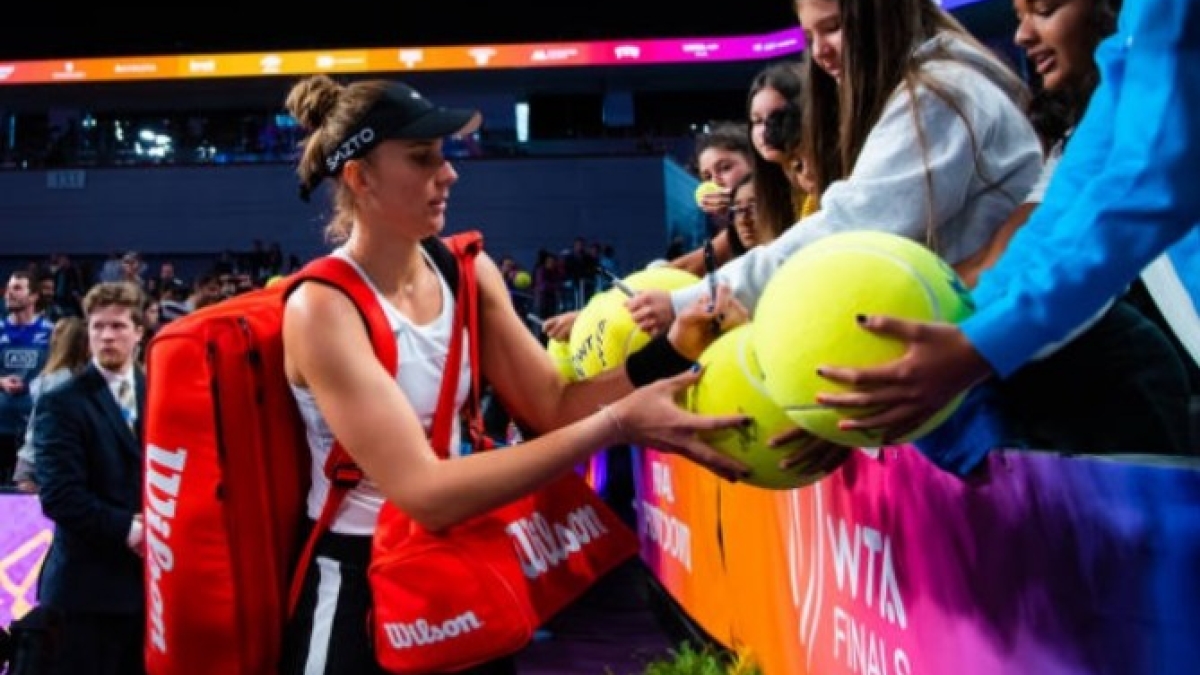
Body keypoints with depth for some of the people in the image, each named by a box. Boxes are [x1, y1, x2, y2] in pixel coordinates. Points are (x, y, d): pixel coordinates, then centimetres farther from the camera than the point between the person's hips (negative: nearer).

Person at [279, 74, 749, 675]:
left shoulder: (468, 274, -2)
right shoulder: (322, 308, -23)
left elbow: (554, 405, -8)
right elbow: (425, 493, -31)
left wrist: (673, 349, -24)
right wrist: (615, 425, -37)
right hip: (358, 581, -5)